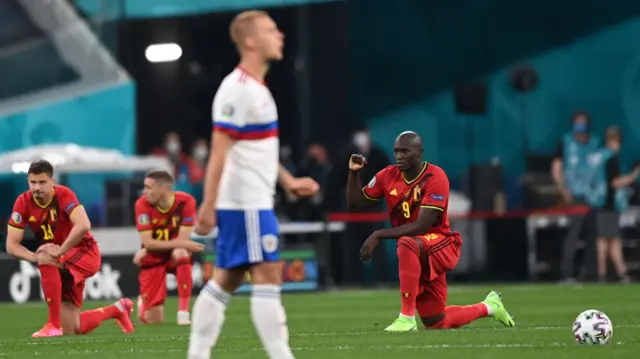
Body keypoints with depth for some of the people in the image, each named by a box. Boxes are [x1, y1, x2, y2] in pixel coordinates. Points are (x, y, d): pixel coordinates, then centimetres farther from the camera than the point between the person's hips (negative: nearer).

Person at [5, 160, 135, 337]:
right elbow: (11, 245, -11)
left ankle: (54, 325, -27)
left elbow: (83, 226, -38)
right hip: (63, 266, 6)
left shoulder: (64, 195, -21)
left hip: (84, 254, -6)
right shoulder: (23, 203, -9)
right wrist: (35, 257, -28)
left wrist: (60, 251, -37)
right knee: (71, 329, 3)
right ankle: (117, 310, 31)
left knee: (46, 260, -36)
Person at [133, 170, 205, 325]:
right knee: (153, 321, -5)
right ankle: (142, 302, 35)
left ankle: (183, 313, -30)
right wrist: (180, 244, -33)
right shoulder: (143, 205, -17)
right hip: (153, 259, 0)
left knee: (182, 254, -40)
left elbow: (183, 239, -22)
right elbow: (147, 242, -22)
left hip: (175, 255, 0)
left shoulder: (186, 202, -18)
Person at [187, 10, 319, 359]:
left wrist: (288, 181, 22)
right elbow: (219, 151, -18)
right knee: (268, 277, -10)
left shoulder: (256, 88, 16)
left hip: (253, 201, 10)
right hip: (245, 202, -10)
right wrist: (208, 205, -20)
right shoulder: (237, 89, -15)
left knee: (225, 279, 9)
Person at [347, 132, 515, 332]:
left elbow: (422, 226, -25)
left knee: (407, 244, -42)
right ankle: (488, 307, 39)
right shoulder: (389, 176, 0)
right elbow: (355, 203, 6)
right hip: (417, 256, 7)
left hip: (438, 242, -7)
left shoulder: (435, 178, -18)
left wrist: (379, 235, -27)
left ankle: (407, 317, -36)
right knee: (437, 324, 11)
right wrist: (354, 172, -10)